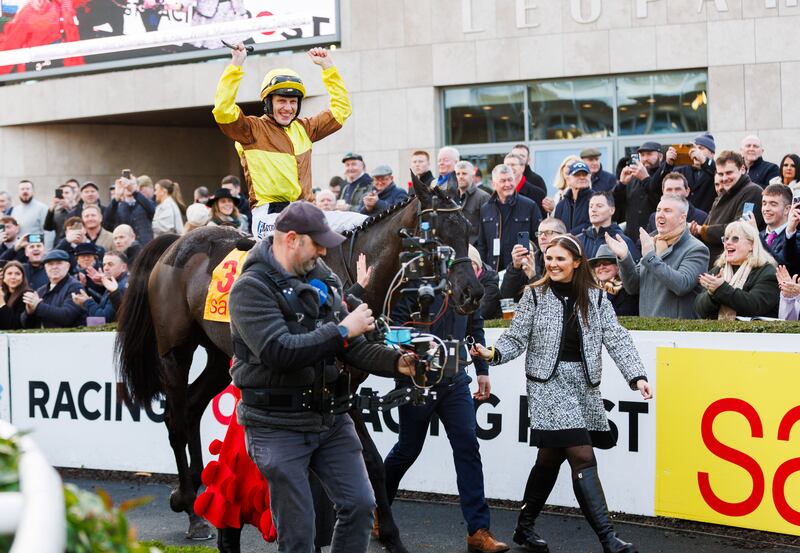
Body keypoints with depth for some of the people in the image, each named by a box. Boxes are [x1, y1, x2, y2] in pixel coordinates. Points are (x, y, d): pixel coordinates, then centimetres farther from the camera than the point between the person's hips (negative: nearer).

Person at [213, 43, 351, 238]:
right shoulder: (253, 129, 4)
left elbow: (340, 109, 28)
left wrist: (327, 66, 23)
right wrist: (236, 65, -13)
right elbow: (223, 111, -13)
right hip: (269, 216, -6)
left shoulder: (304, 129, 21)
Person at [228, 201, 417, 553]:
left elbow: (351, 348, 10)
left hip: (330, 418, 7)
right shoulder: (252, 288, -13)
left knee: (360, 505, 5)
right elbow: (278, 351, -27)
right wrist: (342, 330, -21)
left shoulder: (323, 280, 9)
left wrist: (397, 363, -8)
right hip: (279, 426, -6)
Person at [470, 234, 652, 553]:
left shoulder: (595, 297, 7)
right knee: (582, 457, -13)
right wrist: (492, 354, -18)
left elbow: (617, 339, 1)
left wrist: (637, 376, -10)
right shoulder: (535, 295, 1)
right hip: (549, 382, -4)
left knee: (550, 457, 10)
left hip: (584, 383, 4)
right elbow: (517, 338, 1)